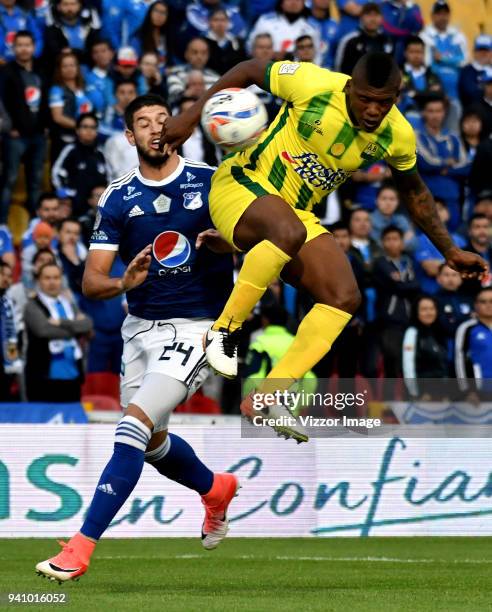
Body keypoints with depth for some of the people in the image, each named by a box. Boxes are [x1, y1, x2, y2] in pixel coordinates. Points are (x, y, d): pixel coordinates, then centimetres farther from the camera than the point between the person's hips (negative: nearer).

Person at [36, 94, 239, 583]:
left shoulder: (211, 183, -5)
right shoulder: (118, 198, 0)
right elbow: (91, 282, -5)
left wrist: (221, 241, -22)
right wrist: (124, 282, -28)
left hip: (196, 326, -5)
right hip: (140, 326, 5)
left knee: (134, 429, -18)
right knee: (152, 442, 17)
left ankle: (81, 547, -19)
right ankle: (216, 489, 49)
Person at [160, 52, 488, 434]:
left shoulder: (398, 137, -6)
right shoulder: (313, 85, -22)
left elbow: (413, 191, 14)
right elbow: (249, 71, -6)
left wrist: (450, 251, 17)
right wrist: (191, 117, -10)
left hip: (297, 214, 6)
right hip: (242, 185, -6)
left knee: (345, 297, -13)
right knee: (288, 231, -40)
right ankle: (225, 329, -22)